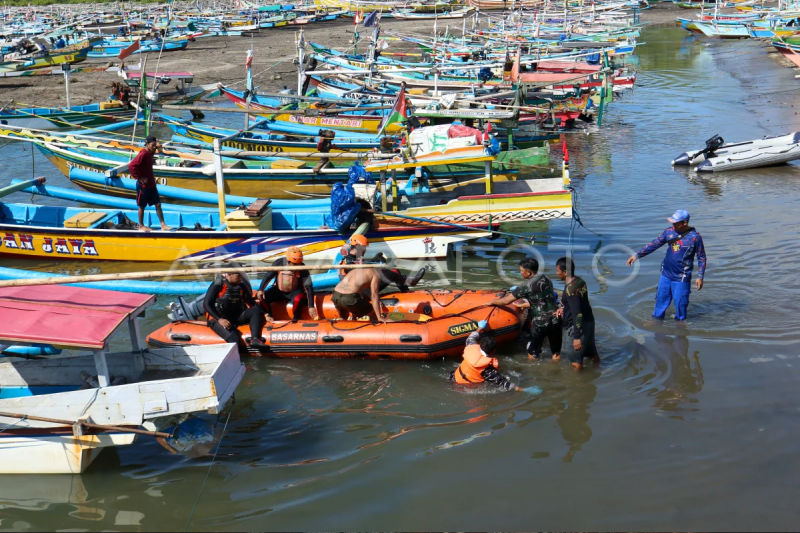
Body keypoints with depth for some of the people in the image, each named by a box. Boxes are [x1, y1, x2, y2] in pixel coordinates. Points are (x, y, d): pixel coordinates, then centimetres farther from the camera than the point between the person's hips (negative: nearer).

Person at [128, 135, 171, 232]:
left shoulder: (150, 152, 4)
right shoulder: (142, 154, -22)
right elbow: (131, 166, -31)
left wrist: (157, 146, 2)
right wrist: (139, 178, -24)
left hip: (151, 184, 8)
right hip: (143, 185, -8)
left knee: (158, 204, 8)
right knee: (142, 206, 6)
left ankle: (163, 224, 11)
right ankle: (141, 226, 18)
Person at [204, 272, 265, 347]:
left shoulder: (241, 285, 6)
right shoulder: (218, 284, -10)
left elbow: (251, 303, 11)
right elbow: (206, 304, -12)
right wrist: (219, 319, -24)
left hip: (236, 316, 6)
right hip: (217, 317, -6)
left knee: (256, 310, -18)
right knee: (234, 338, -33)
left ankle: (255, 339, -34)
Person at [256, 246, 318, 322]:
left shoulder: (302, 269, -23)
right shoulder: (279, 263, -20)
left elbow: (309, 287, -25)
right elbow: (268, 276, -11)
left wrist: (311, 307, -31)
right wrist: (260, 290, -24)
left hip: (294, 291, -2)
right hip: (278, 290, 2)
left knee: (298, 299, -37)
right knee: (260, 297, -20)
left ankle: (296, 320, -12)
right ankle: (268, 315, 6)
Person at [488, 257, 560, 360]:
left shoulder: (526, 286, -12)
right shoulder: (546, 279, 8)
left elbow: (506, 301, -6)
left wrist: (493, 302, 12)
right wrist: (524, 305, 30)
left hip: (540, 323, -6)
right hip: (556, 319, 6)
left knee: (532, 356, 12)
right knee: (556, 352, 16)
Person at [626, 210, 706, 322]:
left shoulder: (695, 237, -13)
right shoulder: (669, 232, -1)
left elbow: (701, 258, -5)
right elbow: (654, 244, 5)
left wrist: (700, 277, -9)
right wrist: (637, 255, 0)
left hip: (681, 278, -4)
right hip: (666, 274, 5)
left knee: (680, 302, 5)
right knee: (661, 298, 14)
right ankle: (657, 319, 31)